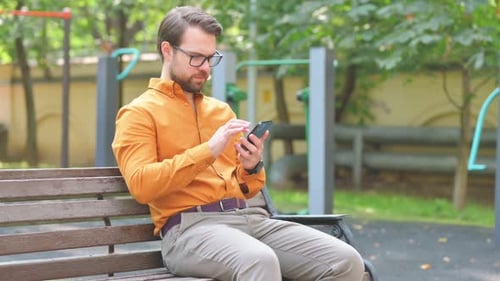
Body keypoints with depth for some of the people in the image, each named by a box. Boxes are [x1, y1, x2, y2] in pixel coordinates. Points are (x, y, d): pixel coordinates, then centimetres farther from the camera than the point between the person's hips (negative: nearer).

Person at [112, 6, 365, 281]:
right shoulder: (139, 113, 6)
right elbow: (141, 185, -10)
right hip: (189, 226, -6)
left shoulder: (222, 110, 25)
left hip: (249, 217, 6)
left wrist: (252, 167, 3)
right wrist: (208, 151, -15)